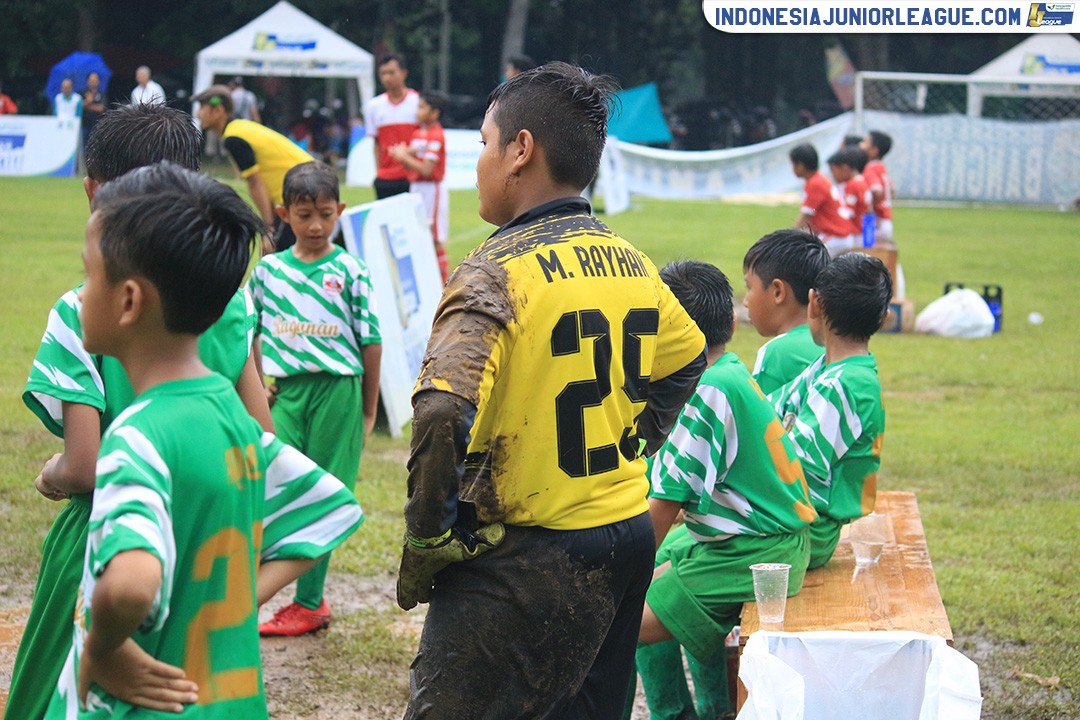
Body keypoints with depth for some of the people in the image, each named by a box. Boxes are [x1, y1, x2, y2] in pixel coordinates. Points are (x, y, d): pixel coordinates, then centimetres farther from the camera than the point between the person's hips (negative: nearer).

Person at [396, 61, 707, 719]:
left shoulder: (500, 270, -17)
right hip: (627, 537, 8)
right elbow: (687, 360, 25)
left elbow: (442, 418, -30)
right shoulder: (628, 262, 6)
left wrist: (426, 542, -18)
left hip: (523, 561, -8)